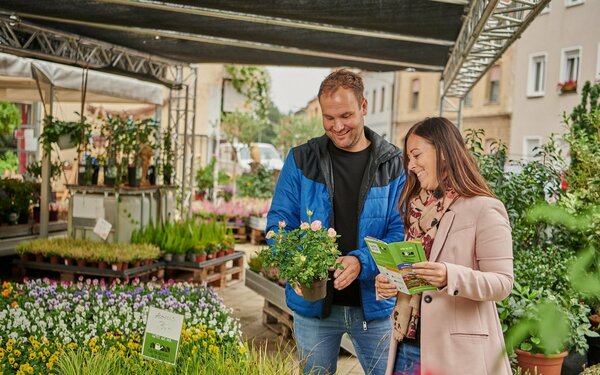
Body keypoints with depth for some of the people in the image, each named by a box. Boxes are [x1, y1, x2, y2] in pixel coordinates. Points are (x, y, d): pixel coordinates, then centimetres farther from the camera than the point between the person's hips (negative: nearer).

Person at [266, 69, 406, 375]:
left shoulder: (393, 164, -3)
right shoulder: (301, 160, 0)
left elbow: (401, 230, -7)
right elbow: (279, 221, -1)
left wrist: (361, 261, -25)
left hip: (374, 303, -1)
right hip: (313, 302, 1)